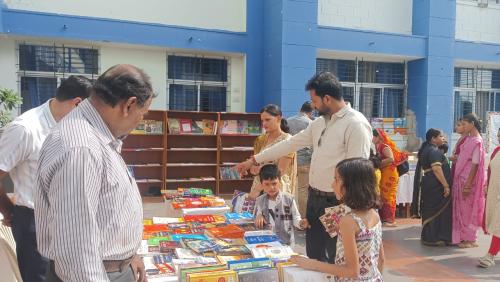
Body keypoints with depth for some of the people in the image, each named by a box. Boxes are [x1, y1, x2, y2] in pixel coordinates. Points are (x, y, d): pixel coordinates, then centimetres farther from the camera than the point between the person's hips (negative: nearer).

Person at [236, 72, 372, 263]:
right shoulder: (319, 123, 10)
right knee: (313, 256, 18)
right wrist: (254, 160, 17)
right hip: (314, 197, 8)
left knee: (337, 261, 6)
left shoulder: (356, 124, -16)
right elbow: (291, 143, 15)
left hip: (336, 202, -8)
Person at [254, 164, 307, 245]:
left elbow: (295, 218, -4)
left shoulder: (289, 199, -6)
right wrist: (258, 217, -10)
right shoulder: (260, 200, 3)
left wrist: (301, 223, -24)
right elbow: (256, 223, 11)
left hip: (286, 242, -2)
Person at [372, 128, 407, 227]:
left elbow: (391, 159, -26)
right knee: (383, 196, 10)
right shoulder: (379, 146, 12)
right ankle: (384, 218, 16)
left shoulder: (384, 146, -14)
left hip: (389, 174, -8)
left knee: (388, 196, -4)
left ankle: (390, 220, 3)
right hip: (383, 174, 8)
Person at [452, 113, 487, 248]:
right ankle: (462, 237, 24)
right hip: (460, 179, 8)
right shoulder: (468, 139, 9)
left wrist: (468, 185, -20)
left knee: (467, 210, 3)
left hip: (468, 180, -8)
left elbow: (475, 165, -19)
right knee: (461, 209, 14)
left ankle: (470, 239, 15)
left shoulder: (476, 142, -16)